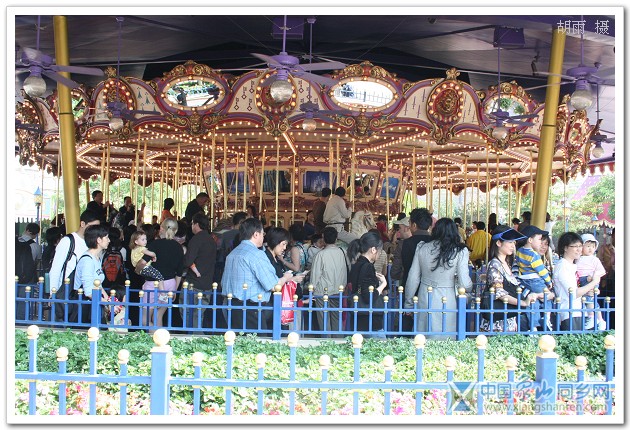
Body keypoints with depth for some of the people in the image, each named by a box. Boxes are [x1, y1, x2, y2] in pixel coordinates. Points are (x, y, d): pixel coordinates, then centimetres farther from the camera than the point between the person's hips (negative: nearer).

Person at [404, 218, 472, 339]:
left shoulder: (422, 248, 1)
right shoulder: (460, 252, -7)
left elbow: (413, 279, 5)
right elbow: (465, 284, -10)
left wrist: (408, 304, 14)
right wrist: (470, 285, 14)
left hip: (424, 301, 3)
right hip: (447, 302, -2)